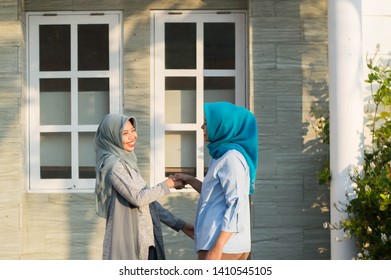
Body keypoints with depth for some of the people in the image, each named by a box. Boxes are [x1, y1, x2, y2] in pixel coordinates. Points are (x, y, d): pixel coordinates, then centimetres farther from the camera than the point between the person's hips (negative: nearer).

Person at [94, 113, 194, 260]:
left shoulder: (127, 161, 14)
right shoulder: (112, 164, -14)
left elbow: (148, 199, 15)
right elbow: (138, 198, -20)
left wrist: (179, 225, 11)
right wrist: (167, 184, -6)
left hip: (142, 238, 9)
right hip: (126, 240, -9)